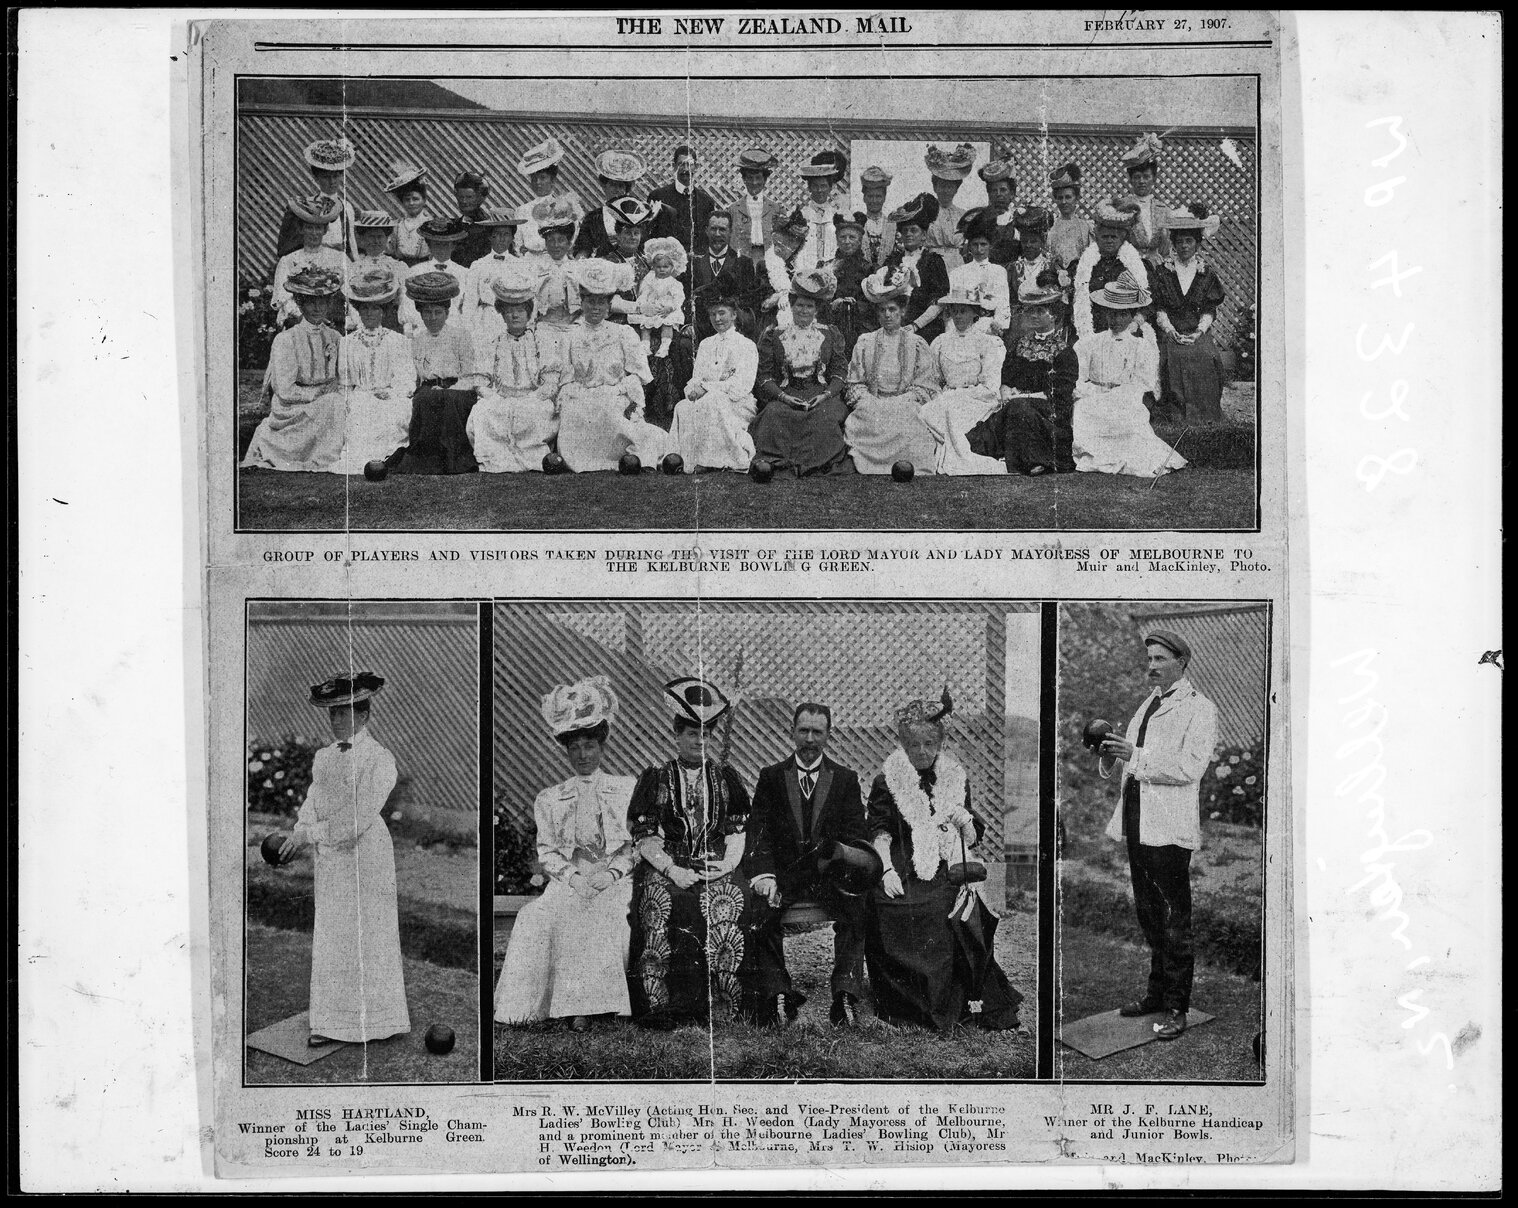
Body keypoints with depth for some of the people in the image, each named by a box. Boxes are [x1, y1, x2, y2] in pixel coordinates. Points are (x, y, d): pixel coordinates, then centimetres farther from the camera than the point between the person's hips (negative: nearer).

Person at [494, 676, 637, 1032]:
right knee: (537, 917, -33)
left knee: (601, 911, -37)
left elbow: (637, 845, 7)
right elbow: (546, 852, 10)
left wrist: (611, 873, -11)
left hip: (616, 880, -1)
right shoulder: (549, 799, 19)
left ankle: (587, 1003, -35)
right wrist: (573, 876, -10)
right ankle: (577, 1005, -36)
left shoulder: (628, 789, 15)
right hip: (567, 880, 1)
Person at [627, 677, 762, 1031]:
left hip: (717, 870, 1)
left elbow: (737, 832, 13)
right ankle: (659, 1007, -28)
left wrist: (727, 864, -6)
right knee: (659, 899, -31)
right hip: (666, 869, -1)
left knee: (732, 898, -30)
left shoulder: (725, 777, 16)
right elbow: (645, 839, 3)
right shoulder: (656, 778, 8)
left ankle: (724, 1000, -27)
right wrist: (675, 871, -11)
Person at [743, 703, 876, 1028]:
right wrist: (763, 874, -17)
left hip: (830, 878, 0)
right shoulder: (771, 777, 12)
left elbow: (854, 835, 5)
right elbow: (759, 831, 1)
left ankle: (846, 996, -32)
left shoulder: (845, 779, 12)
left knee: (854, 908, -29)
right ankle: (776, 996, -30)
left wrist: (839, 855, -19)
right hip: (783, 875, 0)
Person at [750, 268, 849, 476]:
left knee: (825, 416, -31)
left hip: (821, 395, 0)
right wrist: (783, 396, -13)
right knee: (775, 414, -31)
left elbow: (838, 373, 8)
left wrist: (825, 395, -12)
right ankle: (779, 462, -26)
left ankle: (819, 463, -24)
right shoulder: (774, 336, 11)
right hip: (785, 395, 0)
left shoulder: (831, 335, 14)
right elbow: (765, 376, 5)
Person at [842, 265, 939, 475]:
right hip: (871, 406, 1)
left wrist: (900, 403, -8)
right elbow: (854, 383, 12)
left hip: (905, 405, -1)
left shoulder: (917, 344, 12)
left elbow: (924, 387, 6)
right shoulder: (864, 343, 16)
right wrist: (869, 401, -6)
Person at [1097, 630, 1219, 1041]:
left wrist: (1134, 756, -21)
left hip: (1169, 828, -8)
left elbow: (1190, 767, -18)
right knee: (1148, 915, 16)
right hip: (1137, 822, 8)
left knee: (1175, 921, -3)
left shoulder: (1199, 709, -6)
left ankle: (1176, 1007, 2)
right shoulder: (1148, 704, 19)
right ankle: (1157, 991, 28)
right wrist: (1110, 753, 0)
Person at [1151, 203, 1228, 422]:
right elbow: (1158, 309, 3)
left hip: (1199, 334, 1)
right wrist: (1172, 331, -11)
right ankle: (1176, 416, -21)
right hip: (1170, 334, 0)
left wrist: (1199, 332, -11)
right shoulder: (1162, 272, 10)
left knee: (1207, 358, -26)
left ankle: (1205, 419, -18)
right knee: (1173, 357, -28)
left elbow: (1209, 310, 5)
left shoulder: (1207, 273, 11)